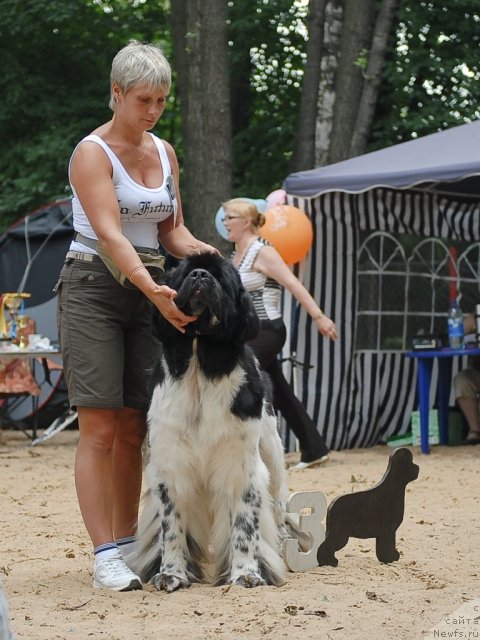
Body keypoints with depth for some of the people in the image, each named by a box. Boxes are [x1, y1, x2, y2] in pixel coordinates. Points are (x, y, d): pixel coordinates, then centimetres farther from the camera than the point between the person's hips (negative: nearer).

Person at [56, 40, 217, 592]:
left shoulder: (165, 153, 12)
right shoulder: (93, 152, -10)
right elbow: (109, 233, -21)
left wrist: (200, 252, -8)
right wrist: (153, 288, -35)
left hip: (147, 293, 6)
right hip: (93, 288, -6)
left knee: (132, 429, 5)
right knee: (100, 428, -10)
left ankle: (127, 544, 11)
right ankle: (104, 555, -10)